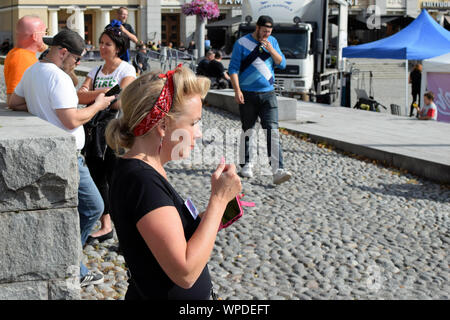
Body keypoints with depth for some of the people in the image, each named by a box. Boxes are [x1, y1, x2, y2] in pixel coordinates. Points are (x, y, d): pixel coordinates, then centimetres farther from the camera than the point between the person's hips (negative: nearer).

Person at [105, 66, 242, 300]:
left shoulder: (141, 168, 4)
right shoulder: (142, 181, -26)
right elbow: (185, 272, -29)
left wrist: (206, 218, -4)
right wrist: (219, 198, -23)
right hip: (162, 295, -9)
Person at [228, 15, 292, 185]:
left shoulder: (272, 42, 11)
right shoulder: (242, 43, -1)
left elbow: (282, 64, 6)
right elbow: (233, 68, -3)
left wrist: (270, 49, -10)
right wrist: (237, 90, -14)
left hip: (268, 94, 2)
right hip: (248, 95, -2)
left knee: (272, 131, -10)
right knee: (247, 131, 8)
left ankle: (277, 170, -17)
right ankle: (247, 164, 25)